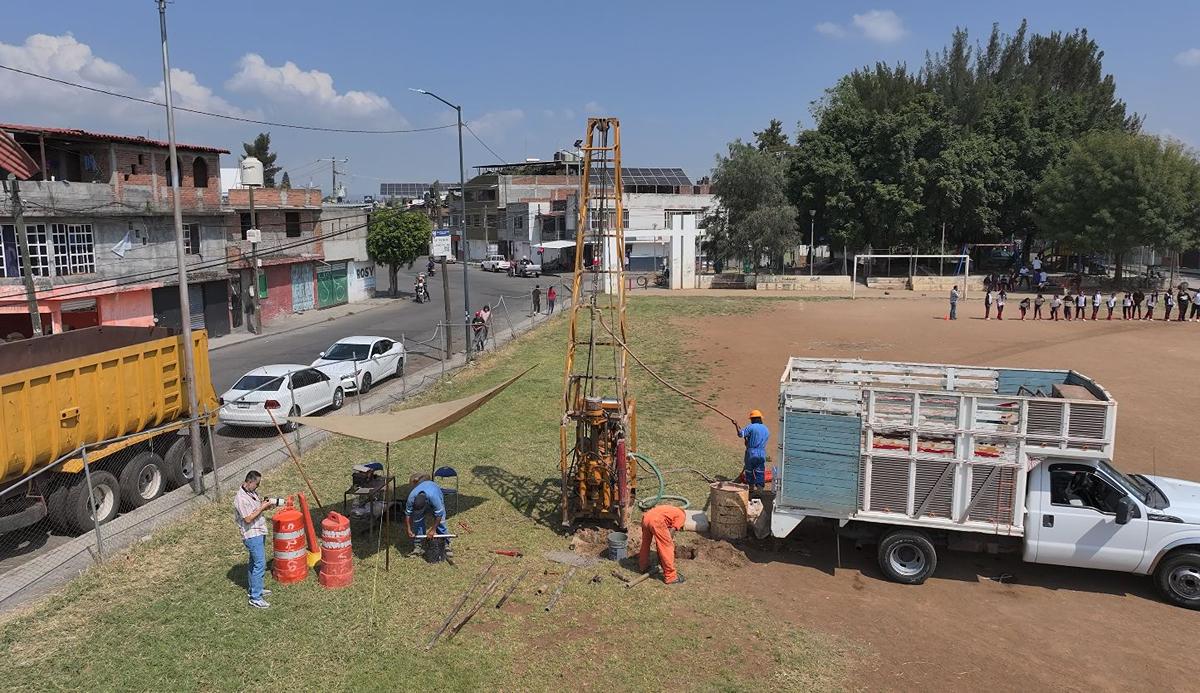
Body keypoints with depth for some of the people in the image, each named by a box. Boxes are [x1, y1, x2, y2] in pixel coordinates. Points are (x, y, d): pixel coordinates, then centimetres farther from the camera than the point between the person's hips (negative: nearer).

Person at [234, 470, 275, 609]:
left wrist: (265, 505, -1)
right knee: (260, 565, -10)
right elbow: (248, 518, -24)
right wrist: (262, 507, -21)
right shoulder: (241, 498, -23)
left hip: (259, 532, 10)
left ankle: (252, 589, 36)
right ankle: (255, 598, -6)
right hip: (252, 535, -10)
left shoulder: (252, 492, 6)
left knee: (254, 562, 21)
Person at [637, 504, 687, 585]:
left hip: (646, 517, 8)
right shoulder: (682, 515, 17)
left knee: (645, 543, 29)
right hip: (656, 521, -8)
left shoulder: (672, 511, 37)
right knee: (667, 548, 5)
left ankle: (643, 566, 48)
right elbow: (671, 531, 5)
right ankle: (670, 577, 11)